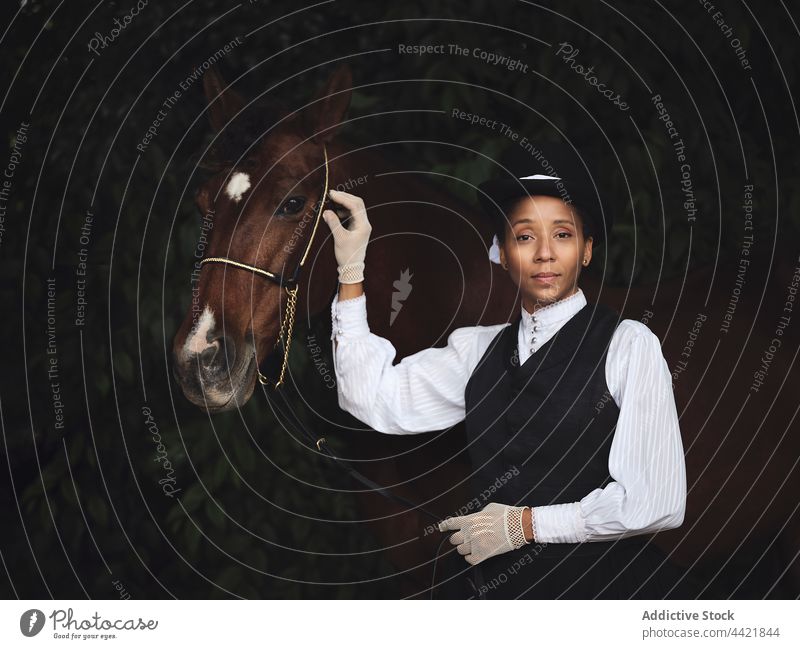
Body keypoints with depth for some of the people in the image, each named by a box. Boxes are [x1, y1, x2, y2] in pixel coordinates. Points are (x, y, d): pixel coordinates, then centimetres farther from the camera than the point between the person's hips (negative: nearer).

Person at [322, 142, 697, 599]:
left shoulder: (628, 344, -4)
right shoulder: (478, 348, 13)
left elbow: (656, 502, -9)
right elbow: (374, 400, 4)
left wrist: (524, 523, -5)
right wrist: (352, 269, 3)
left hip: (612, 585, -3)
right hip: (503, 587, 4)